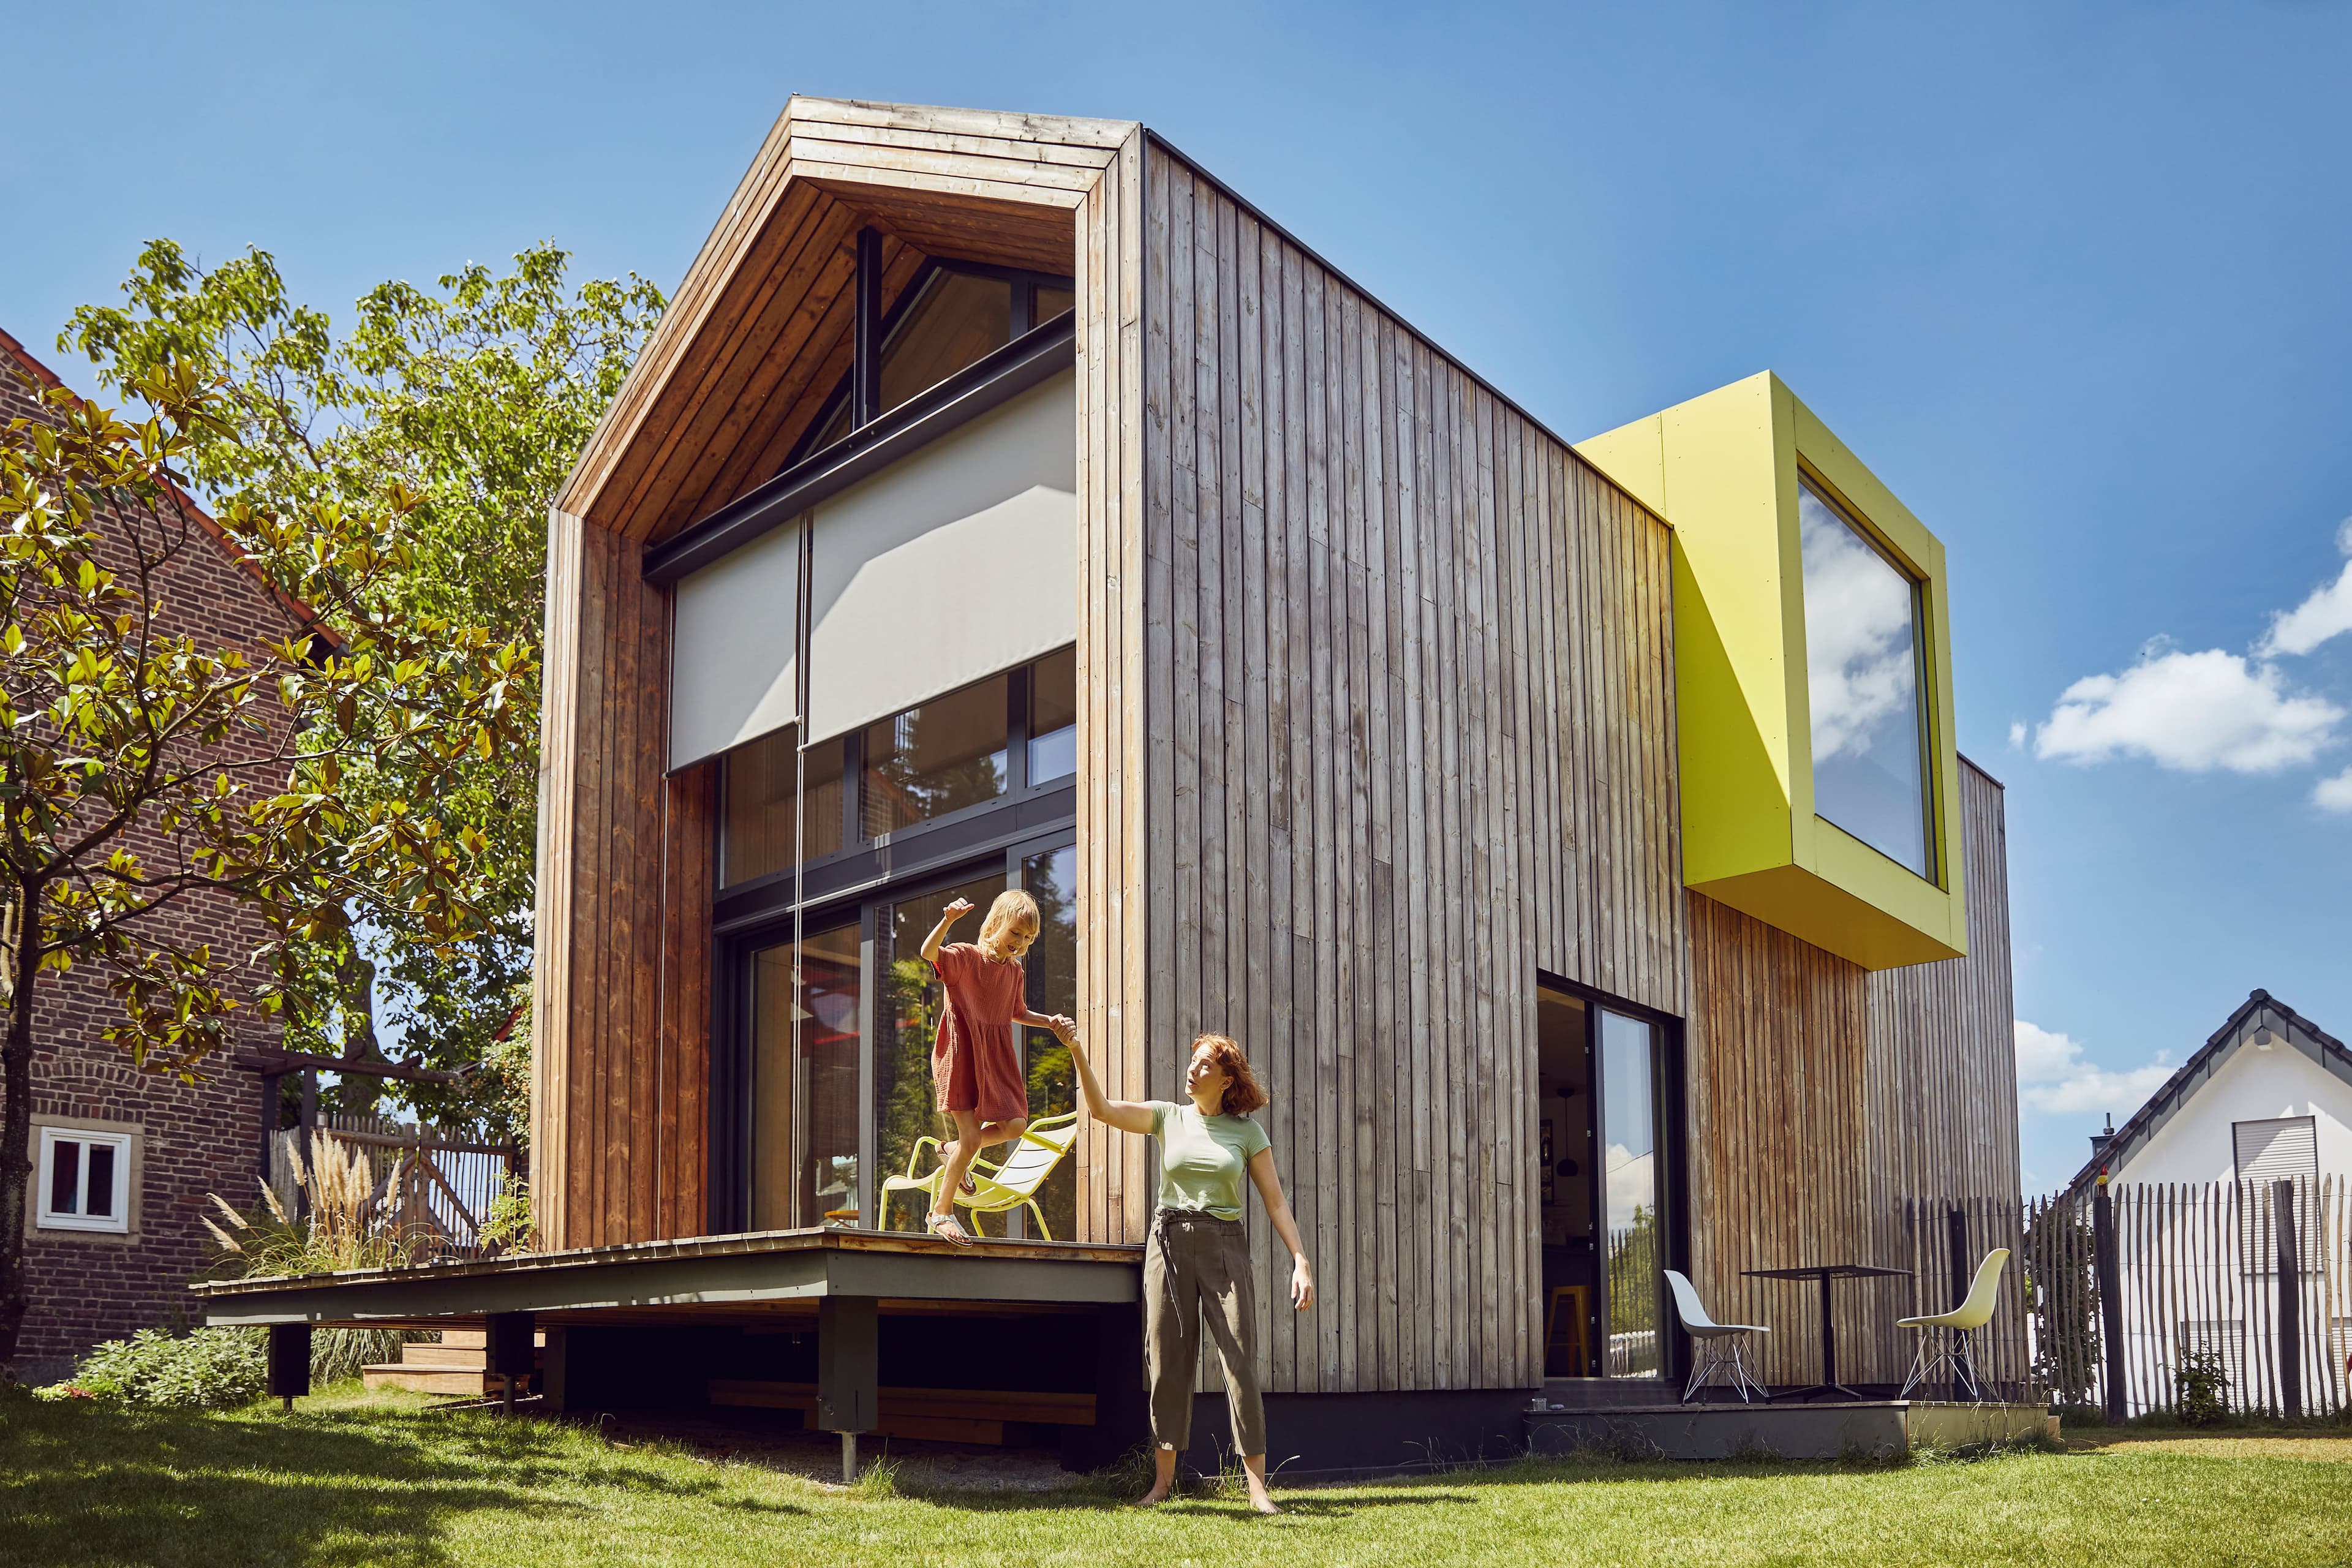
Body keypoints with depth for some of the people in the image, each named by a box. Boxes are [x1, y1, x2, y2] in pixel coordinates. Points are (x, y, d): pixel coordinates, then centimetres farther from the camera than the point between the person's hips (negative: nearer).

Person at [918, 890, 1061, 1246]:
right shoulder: (965, 956, -8)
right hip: (961, 1055, -6)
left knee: (1015, 1126, -1)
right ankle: (941, 1212, 6)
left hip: (996, 1057, 7)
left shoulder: (1016, 971, 11)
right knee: (971, 1138, -9)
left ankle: (953, 1152, 25)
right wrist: (948, 920, -44)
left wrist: (1050, 1022, 13)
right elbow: (928, 952, -28)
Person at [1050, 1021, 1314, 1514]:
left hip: (1224, 1246, -1)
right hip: (1170, 1244, 1)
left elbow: (1276, 1202, 5)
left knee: (1240, 1363, -7)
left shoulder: (1247, 1132, 6)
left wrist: (1300, 1260, -4)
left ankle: (1258, 1487, -3)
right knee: (1168, 1362, 3)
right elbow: (1101, 1109, -4)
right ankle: (1163, 1478, 12)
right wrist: (1077, 1051, -15)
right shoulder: (1169, 1117, 8)